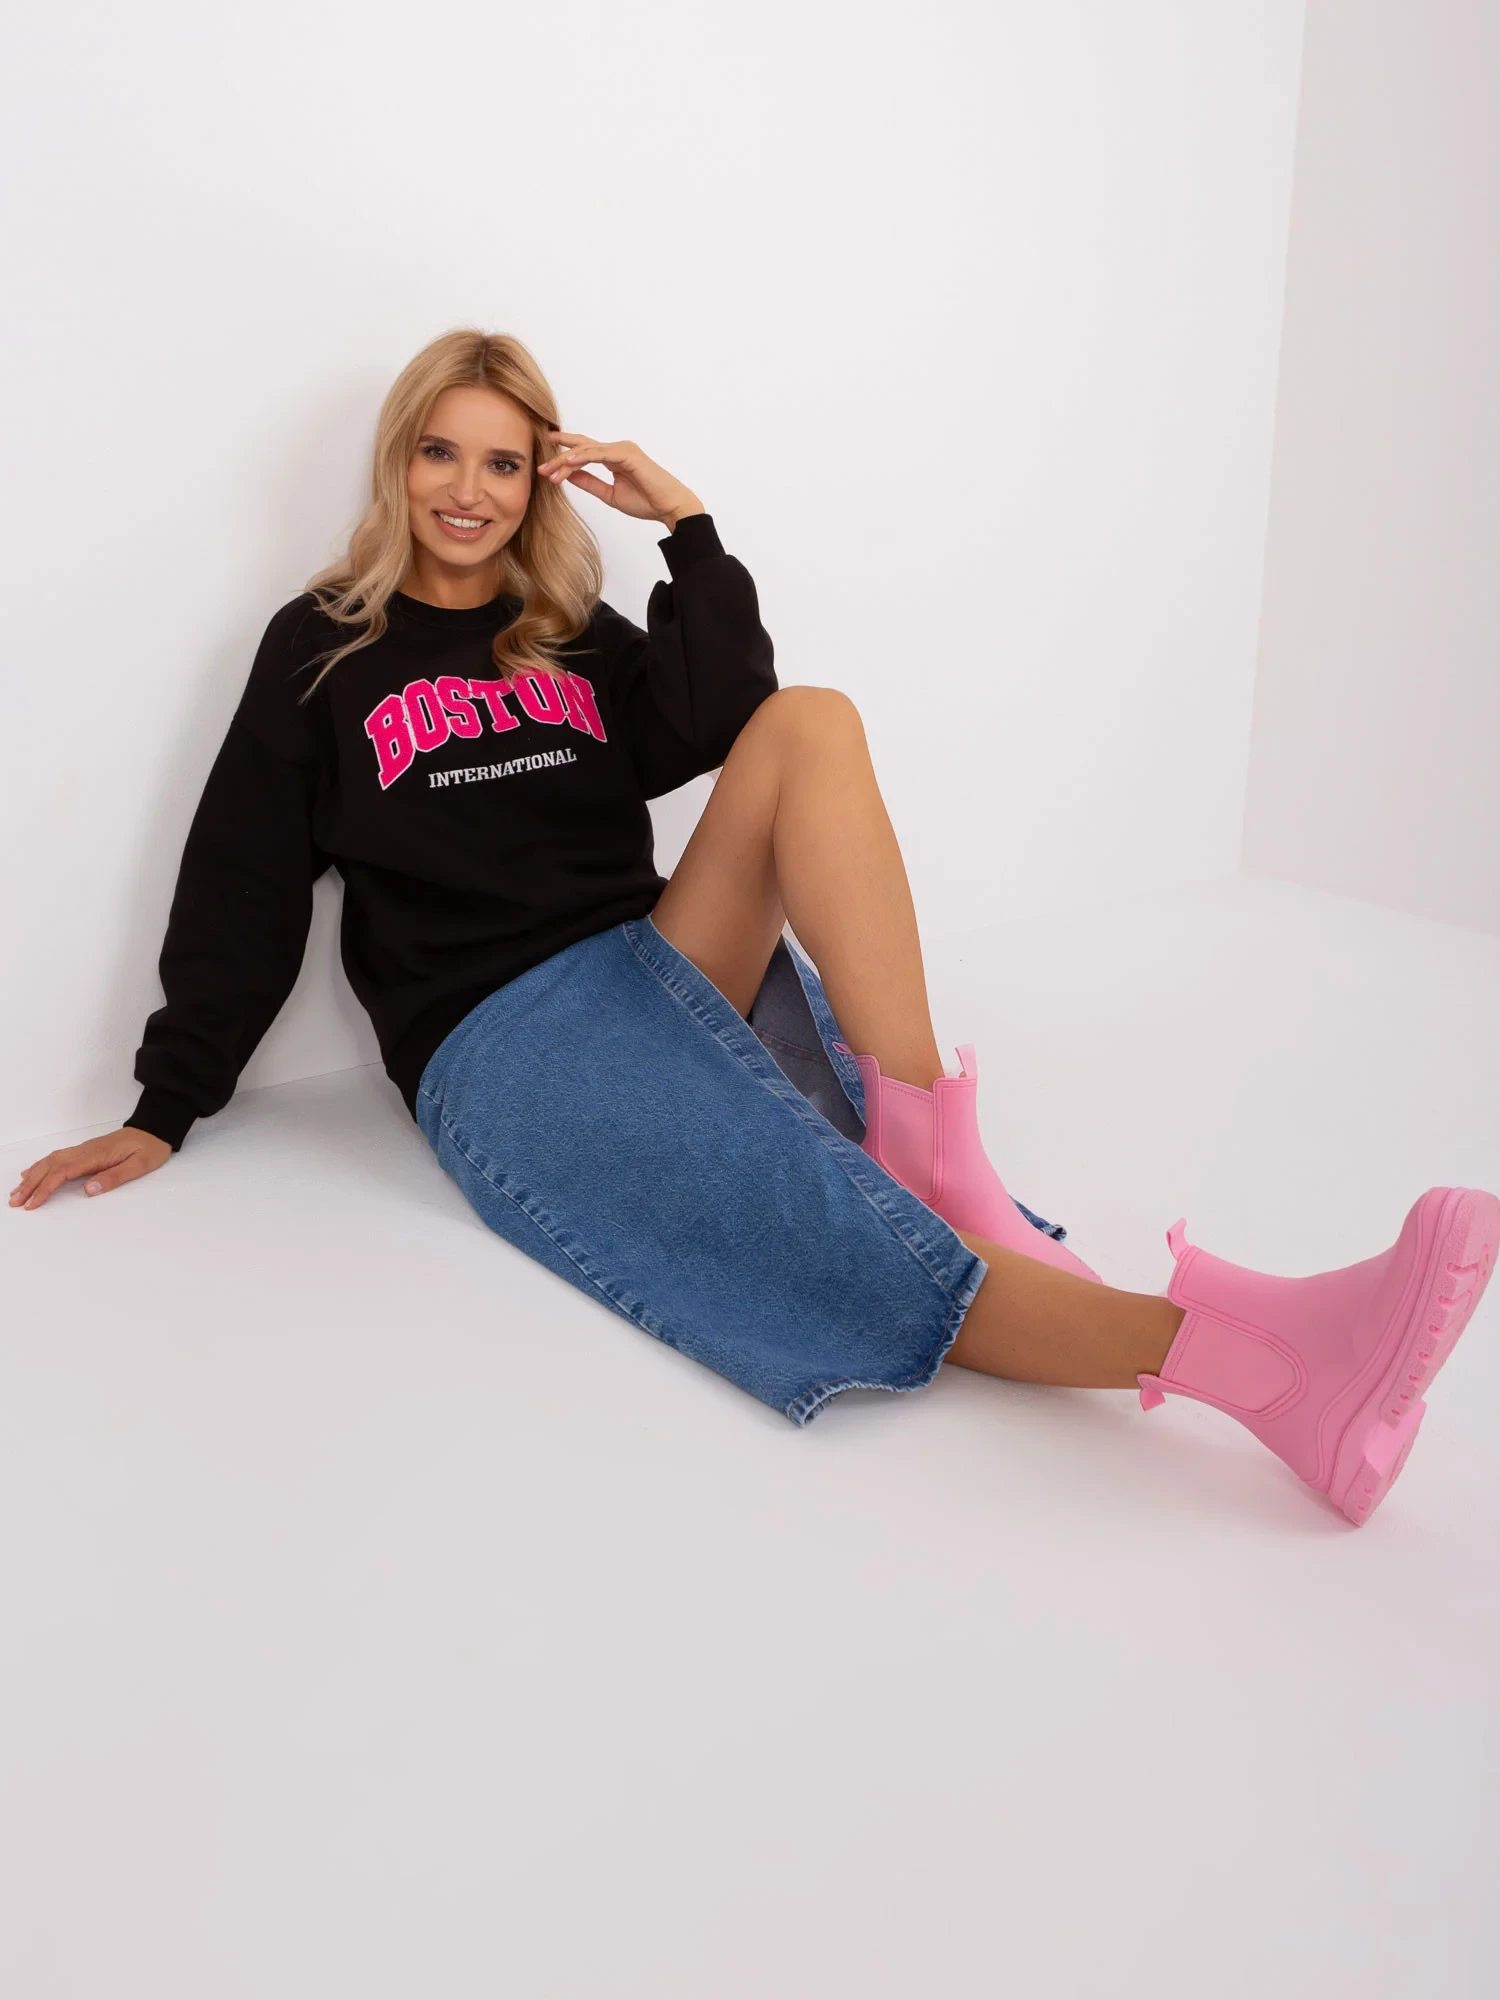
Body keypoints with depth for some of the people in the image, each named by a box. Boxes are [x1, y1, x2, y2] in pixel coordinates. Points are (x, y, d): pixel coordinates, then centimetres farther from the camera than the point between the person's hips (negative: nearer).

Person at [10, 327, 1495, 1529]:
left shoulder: (577, 639, 22)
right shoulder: (321, 650, 14)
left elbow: (722, 729, 3)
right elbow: (247, 879, 10)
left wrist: (683, 526, 0)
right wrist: (169, 1107, 6)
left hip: (662, 967, 5)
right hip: (498, 1035, -4)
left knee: (809, 724, -22)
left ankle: (924, 1133, -32)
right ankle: (1222, 1345, -51)